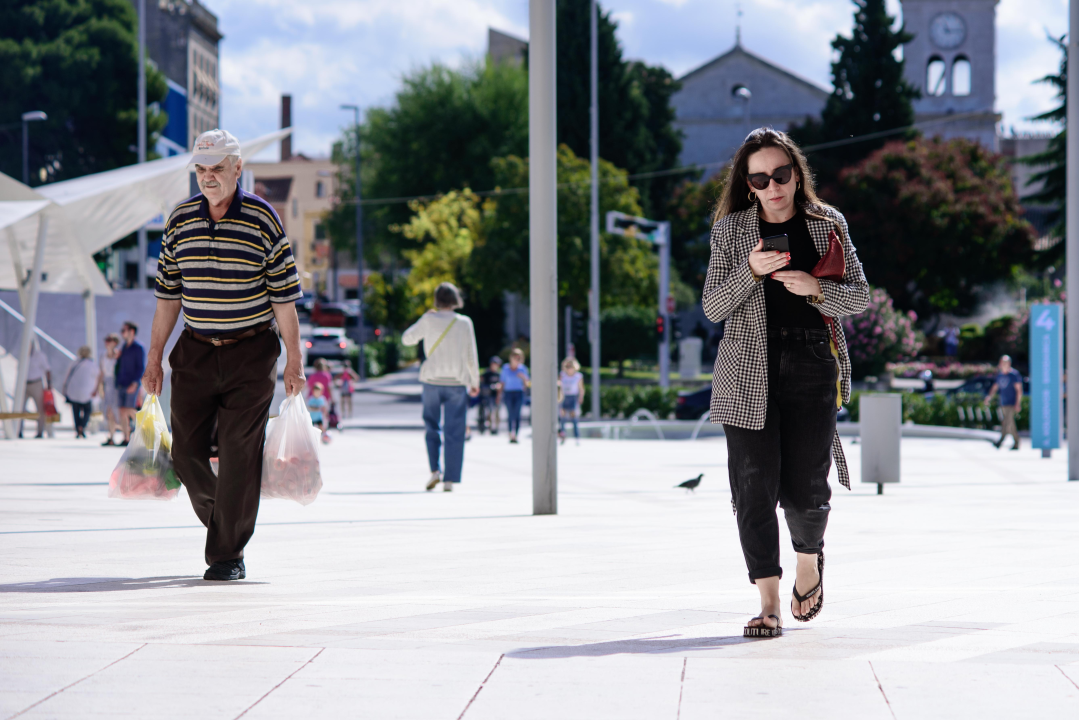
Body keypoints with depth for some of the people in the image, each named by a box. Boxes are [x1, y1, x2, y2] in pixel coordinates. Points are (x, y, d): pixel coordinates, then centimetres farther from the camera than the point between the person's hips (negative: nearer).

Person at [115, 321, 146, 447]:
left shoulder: (138, 348, -5)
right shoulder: (123, 348, 17)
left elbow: (141, 368, -10)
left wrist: (135, 383, -17)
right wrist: (117, 383, 10)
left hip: (132, 385, -7)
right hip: (121, 385, 7)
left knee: (129, 410, -14)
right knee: (122, 412, 2)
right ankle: (126, 439, 3)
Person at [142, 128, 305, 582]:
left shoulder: (263, 220, -5)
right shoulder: (179, 220, 5)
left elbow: (283, 295, -3)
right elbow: (168, 294, 10)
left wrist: (293, 361, -5)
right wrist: (154, 358, 8)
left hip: (251, 354, -3)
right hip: (195, 352, 3)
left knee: (239, 455, -5)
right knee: (186, 452, 1)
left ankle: (229, 553, 5)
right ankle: (220, 522, 27)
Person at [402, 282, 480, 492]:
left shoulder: (429, 320, -4)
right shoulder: (465, 323, -1)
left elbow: (407, 339, 8)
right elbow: (471, 356, 2)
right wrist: (475, 382, 13)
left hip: (432, 381, 0)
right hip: (457, 382, 0)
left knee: (431, 427, 15)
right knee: (454, 432, 3)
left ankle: (434, 470, -2)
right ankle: (449, 480, -1)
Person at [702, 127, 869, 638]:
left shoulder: (827, 226, 8)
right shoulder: (730, 230, 7)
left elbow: (860, 297, 8)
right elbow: (713, 307, 2)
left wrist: (816, 288, -11)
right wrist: (751, 270, -14)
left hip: (812, 365, 0)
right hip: (749, 371, 0)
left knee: (805, 489, -2)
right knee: (755, 486, -7)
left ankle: (809, 558, 31)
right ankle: (769, 604, -2)